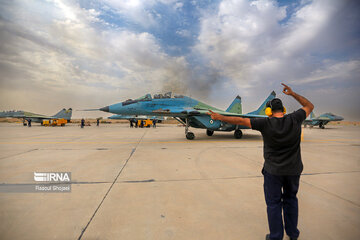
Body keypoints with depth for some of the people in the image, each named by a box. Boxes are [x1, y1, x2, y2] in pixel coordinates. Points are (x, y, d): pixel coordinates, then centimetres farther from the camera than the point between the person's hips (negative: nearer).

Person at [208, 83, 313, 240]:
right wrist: (292, 94, 13)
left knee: (273, 203, 10)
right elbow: (309, 106, 10)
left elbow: (240, 121, -17)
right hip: (293, 169, 4)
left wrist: (219, 117, -9)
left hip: (273, 170, -4)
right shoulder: (294, 120, -9)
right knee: (290, 199, 23)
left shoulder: (266, 123, -18)